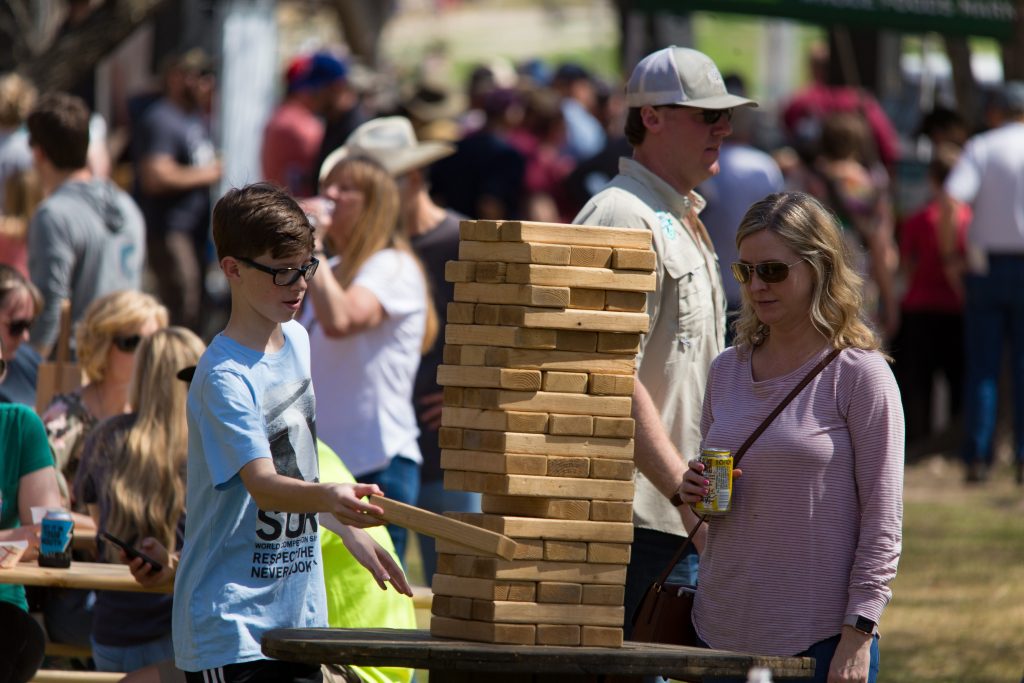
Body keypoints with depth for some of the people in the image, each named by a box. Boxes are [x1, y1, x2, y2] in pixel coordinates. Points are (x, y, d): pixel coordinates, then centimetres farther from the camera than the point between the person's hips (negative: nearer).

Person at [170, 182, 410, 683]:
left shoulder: (296, 341, 10)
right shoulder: (224, 377, -17)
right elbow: (261, 483, -30)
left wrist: (352, 534, 22)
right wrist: (329, 498, -47)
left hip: (298, 609, 8)